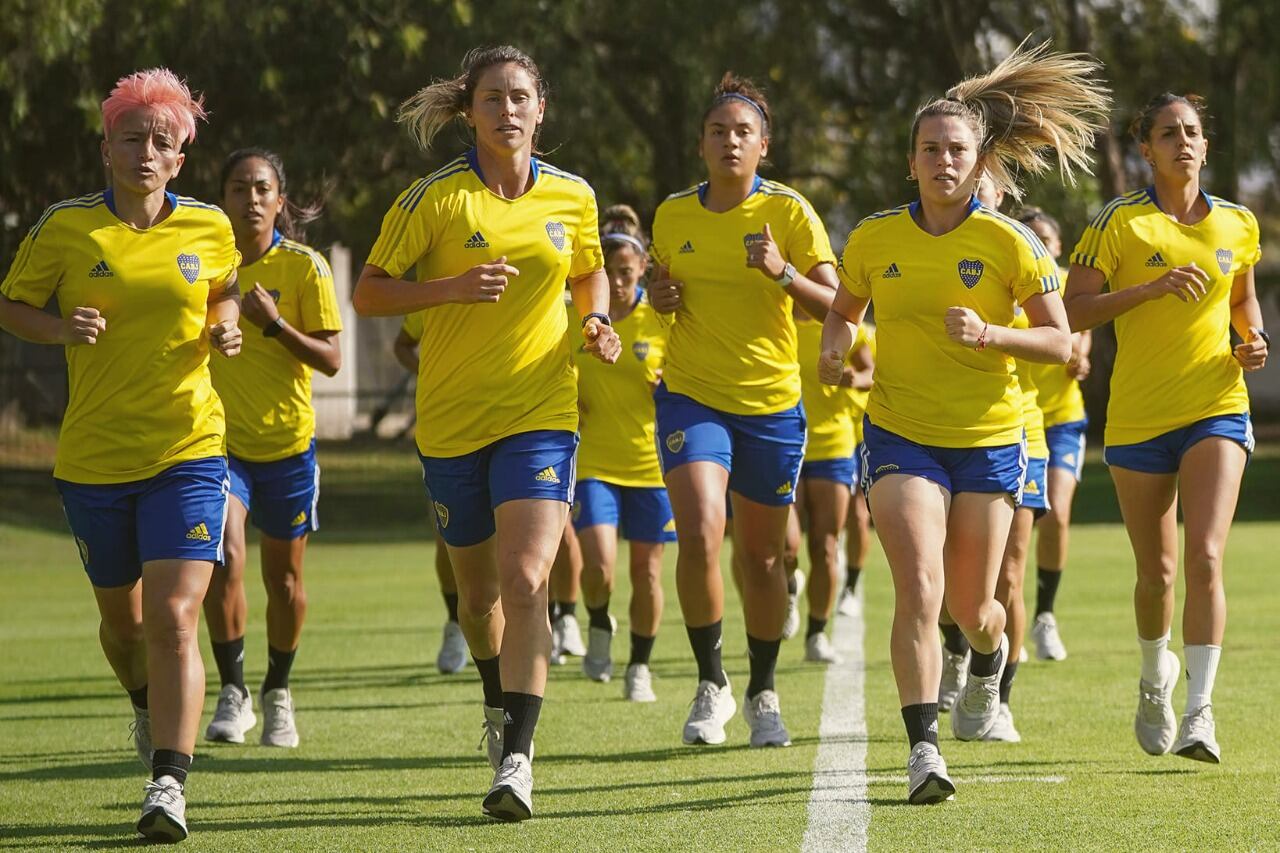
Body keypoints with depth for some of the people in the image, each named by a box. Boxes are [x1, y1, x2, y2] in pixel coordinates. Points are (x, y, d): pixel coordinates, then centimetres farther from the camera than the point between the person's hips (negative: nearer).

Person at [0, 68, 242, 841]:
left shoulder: (208, 228, 1)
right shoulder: (66, 228, -3)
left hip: (188, 451, -1)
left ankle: (170, 786, -16)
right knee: (122, 617, 16)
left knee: (173, 618, -15)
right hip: (93, 455, 1)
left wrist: (225, 329, -1)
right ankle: (147, 703, 50)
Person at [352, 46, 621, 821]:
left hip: (542, 414, 0)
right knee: (478, 591, 15)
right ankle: (500, 702, 46)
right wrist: (452, 287, -19)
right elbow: (368, 293, -3)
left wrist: (597, 322, 1)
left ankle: (517, 758, -20)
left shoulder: (573, 197, 2)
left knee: (526, 581, -18)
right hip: (452, 418, 0)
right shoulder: (434, 199, -6)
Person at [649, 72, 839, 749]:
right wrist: (660, 299, -1)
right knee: (700, 534, -20)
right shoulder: (672, 215, 5)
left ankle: (763, 694, 28)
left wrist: (782, 272, -24)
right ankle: (711, 685, -5)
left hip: (772, 405, -1)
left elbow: (837, 308, -7)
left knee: (760, 554, 9)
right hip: (690, 397, 1)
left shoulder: (788, 211, -5)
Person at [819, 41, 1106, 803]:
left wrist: (989, 334, -22)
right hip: (901, 436, 0)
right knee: (919, 588, -20)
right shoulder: (873, 239, 0)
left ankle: (989, 662, 48)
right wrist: (835, 348, -5)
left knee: (972, 608, 10)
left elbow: (1060, 342, -5)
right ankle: (923, 750, -20)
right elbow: (844, 310, 17)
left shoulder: (1010, 244, -7)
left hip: (989, 438, 0)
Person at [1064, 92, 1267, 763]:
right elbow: (1072, 311, -9)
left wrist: (1255, 341, 4)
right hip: (1138, 418, -1)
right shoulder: (1119, 223, -3)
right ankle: (1156, 679, 37)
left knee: (1205, 558, -16)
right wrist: (1150, 288, -19)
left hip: (1217, 411, 1)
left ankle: (1199, 712, -17)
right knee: (1157, 571, 8)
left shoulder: (1237, 224, 7)